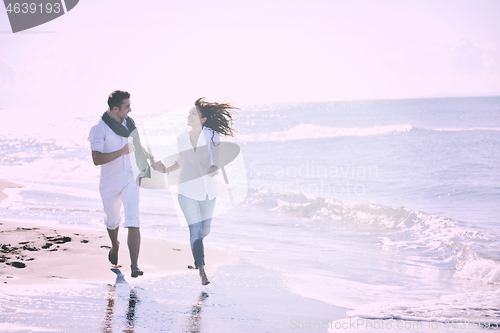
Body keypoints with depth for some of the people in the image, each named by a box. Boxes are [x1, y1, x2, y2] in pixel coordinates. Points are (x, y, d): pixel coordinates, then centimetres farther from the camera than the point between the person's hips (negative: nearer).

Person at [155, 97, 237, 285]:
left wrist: (214, 169, -39)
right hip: (188, 190, 0)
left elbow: (215, 161, -17)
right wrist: (167, 170, -1)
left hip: (208, 189, 0)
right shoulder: (182, 139, -1)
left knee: (204, 230, 15)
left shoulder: (211, 136, -10)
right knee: (196, 230, -9)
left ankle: (196, 248, 49)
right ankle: (201, 270, -5)